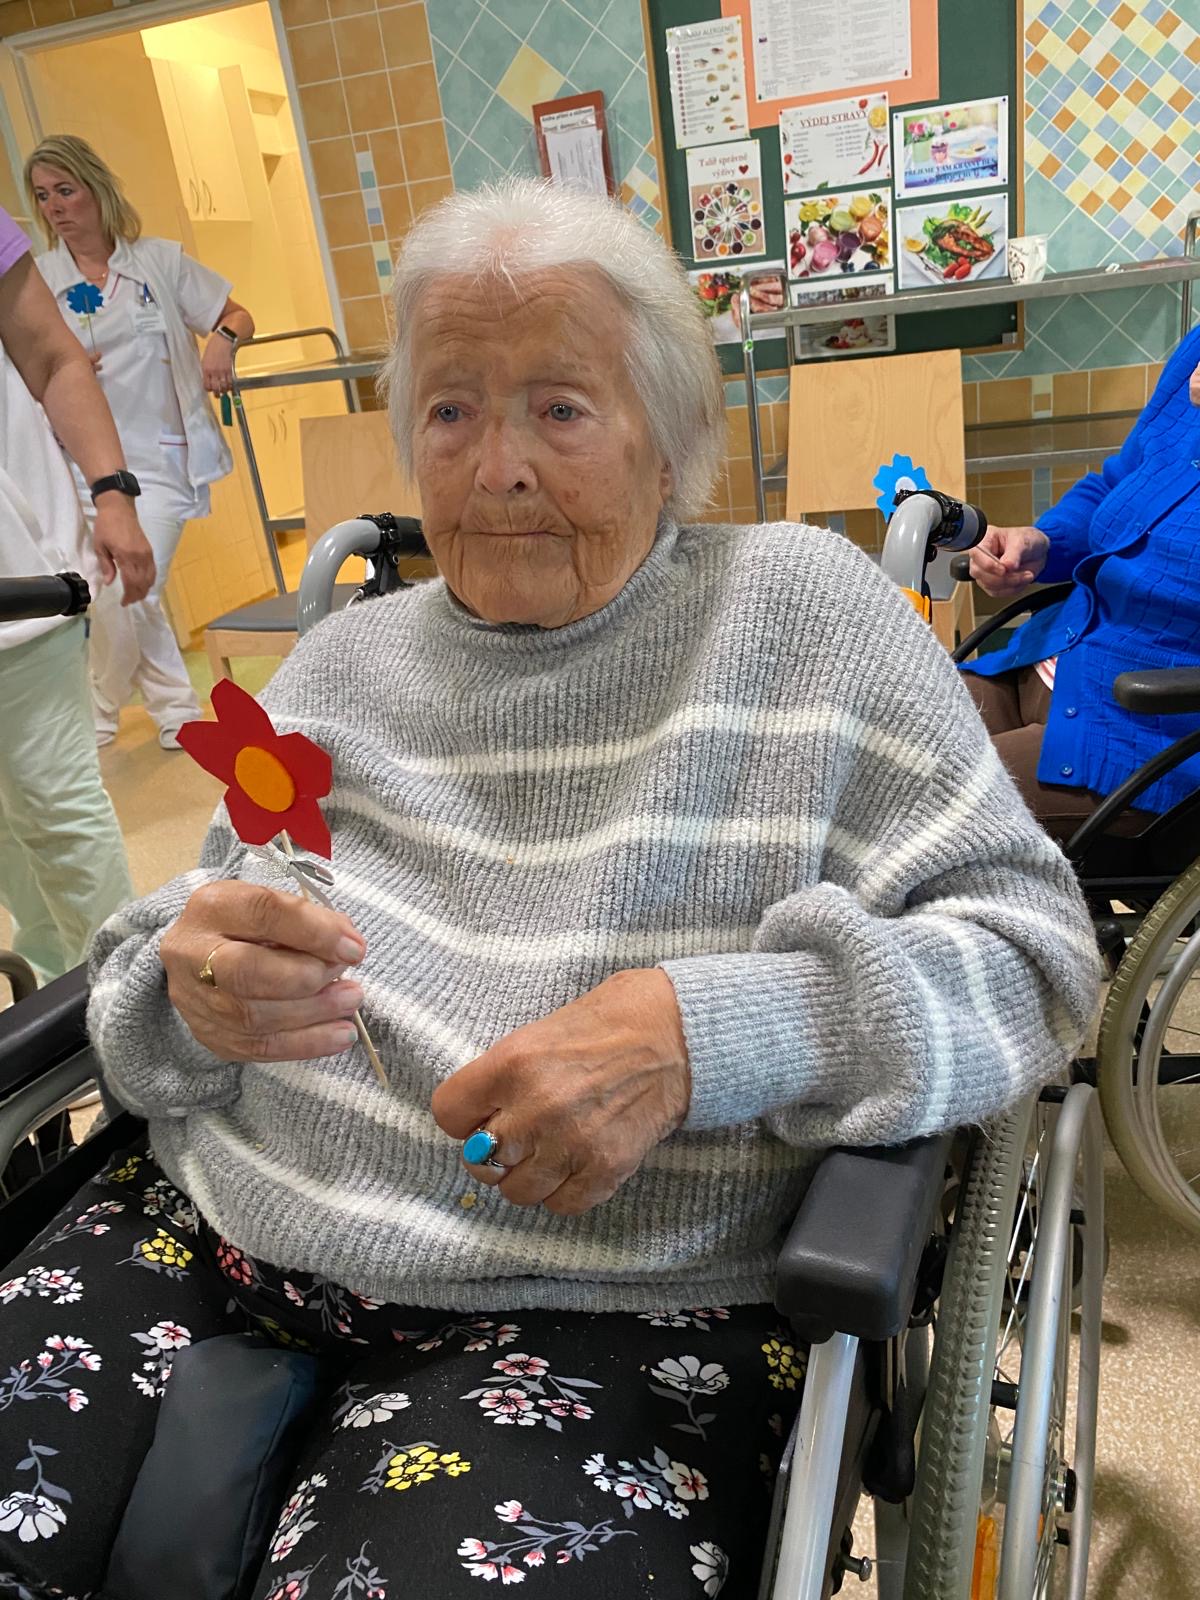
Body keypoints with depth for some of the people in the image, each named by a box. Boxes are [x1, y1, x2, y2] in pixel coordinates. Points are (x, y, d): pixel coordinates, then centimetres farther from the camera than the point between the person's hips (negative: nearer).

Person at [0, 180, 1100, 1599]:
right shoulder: (340, 663, 9)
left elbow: (1031, 948, -6)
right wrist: (187, 992, -13)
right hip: (221, 1237, 4)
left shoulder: (799, 610, -3)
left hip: (611, 1310, -3)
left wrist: (709, 1032, -22)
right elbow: (140, 991, 12)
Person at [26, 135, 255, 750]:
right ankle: (176, 710, 21)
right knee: (121, 598, -1)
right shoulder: (34, 280, 8)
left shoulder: (160, 261, 4)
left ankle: (100, 712, 12)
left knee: (125, 595, -13)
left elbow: (237, 316, 10)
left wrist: (222, 341, -13)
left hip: (159, 457, -2)